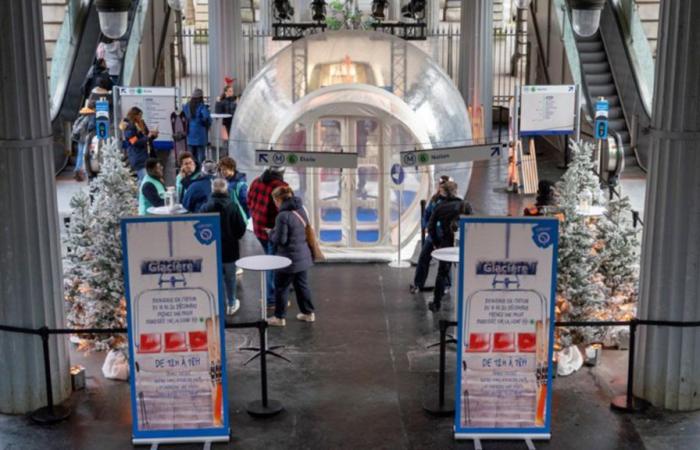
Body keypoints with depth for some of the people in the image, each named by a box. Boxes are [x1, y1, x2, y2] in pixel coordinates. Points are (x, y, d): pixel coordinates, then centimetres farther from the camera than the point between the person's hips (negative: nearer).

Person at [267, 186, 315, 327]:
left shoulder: (283, 216, -23)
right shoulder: (301, 211, 4)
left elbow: (280, 240, -21)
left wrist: (272, 233, 1)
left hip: (288, 259, -8)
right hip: (303, 256, 8)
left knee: (281, 288, 8)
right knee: (302, 285, 20)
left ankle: (279, 317, 17)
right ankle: (308, 312, 29)